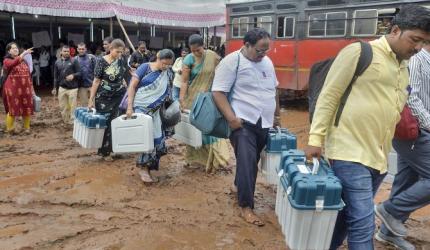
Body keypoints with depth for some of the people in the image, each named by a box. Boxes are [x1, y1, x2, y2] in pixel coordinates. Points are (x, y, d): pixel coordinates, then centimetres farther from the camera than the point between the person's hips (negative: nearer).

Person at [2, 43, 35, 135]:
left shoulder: (23, 61, 13)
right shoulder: (7, 61, -1)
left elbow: (29, 75, 14)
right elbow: (13, 63, -26)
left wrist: (32, 89, 10)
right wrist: (24, 53, -35)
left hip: (25, 89, 4)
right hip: (13, 89, -4)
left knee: (27, 109, 7)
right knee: (12, 109, 2)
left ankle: (27, 128, 21)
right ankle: (10, 129, 17)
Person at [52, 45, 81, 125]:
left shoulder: (74, 61, -3)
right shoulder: (57, 62, 10)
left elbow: (79, 73, -4)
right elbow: (56, 76, 14)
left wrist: (73, 75, -23)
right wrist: (55, 88, 12)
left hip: (72, 88, -4)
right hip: (62, 88, 4)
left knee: (72, 106, -2)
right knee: (63, 106, 11)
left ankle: (72, 122, 10)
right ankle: (65, 121, 26)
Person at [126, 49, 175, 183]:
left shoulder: (168, 74, 5)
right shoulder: (145, 67, -8)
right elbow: (132, 86, -9)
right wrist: (129, 107, -16)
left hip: (154, 111, 5)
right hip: (139, 107, -5)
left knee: (156, 138, 2)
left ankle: (146, 167, 17)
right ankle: (143, 167, 4)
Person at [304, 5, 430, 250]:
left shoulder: (404, 69, 16)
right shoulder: (359, 52, -7)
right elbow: (328, 97, -8)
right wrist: (316, 139, -13)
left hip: (379, 157, 8)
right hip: (350, 152, -7)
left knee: (348, 216, 16)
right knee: (363, 223, -8)